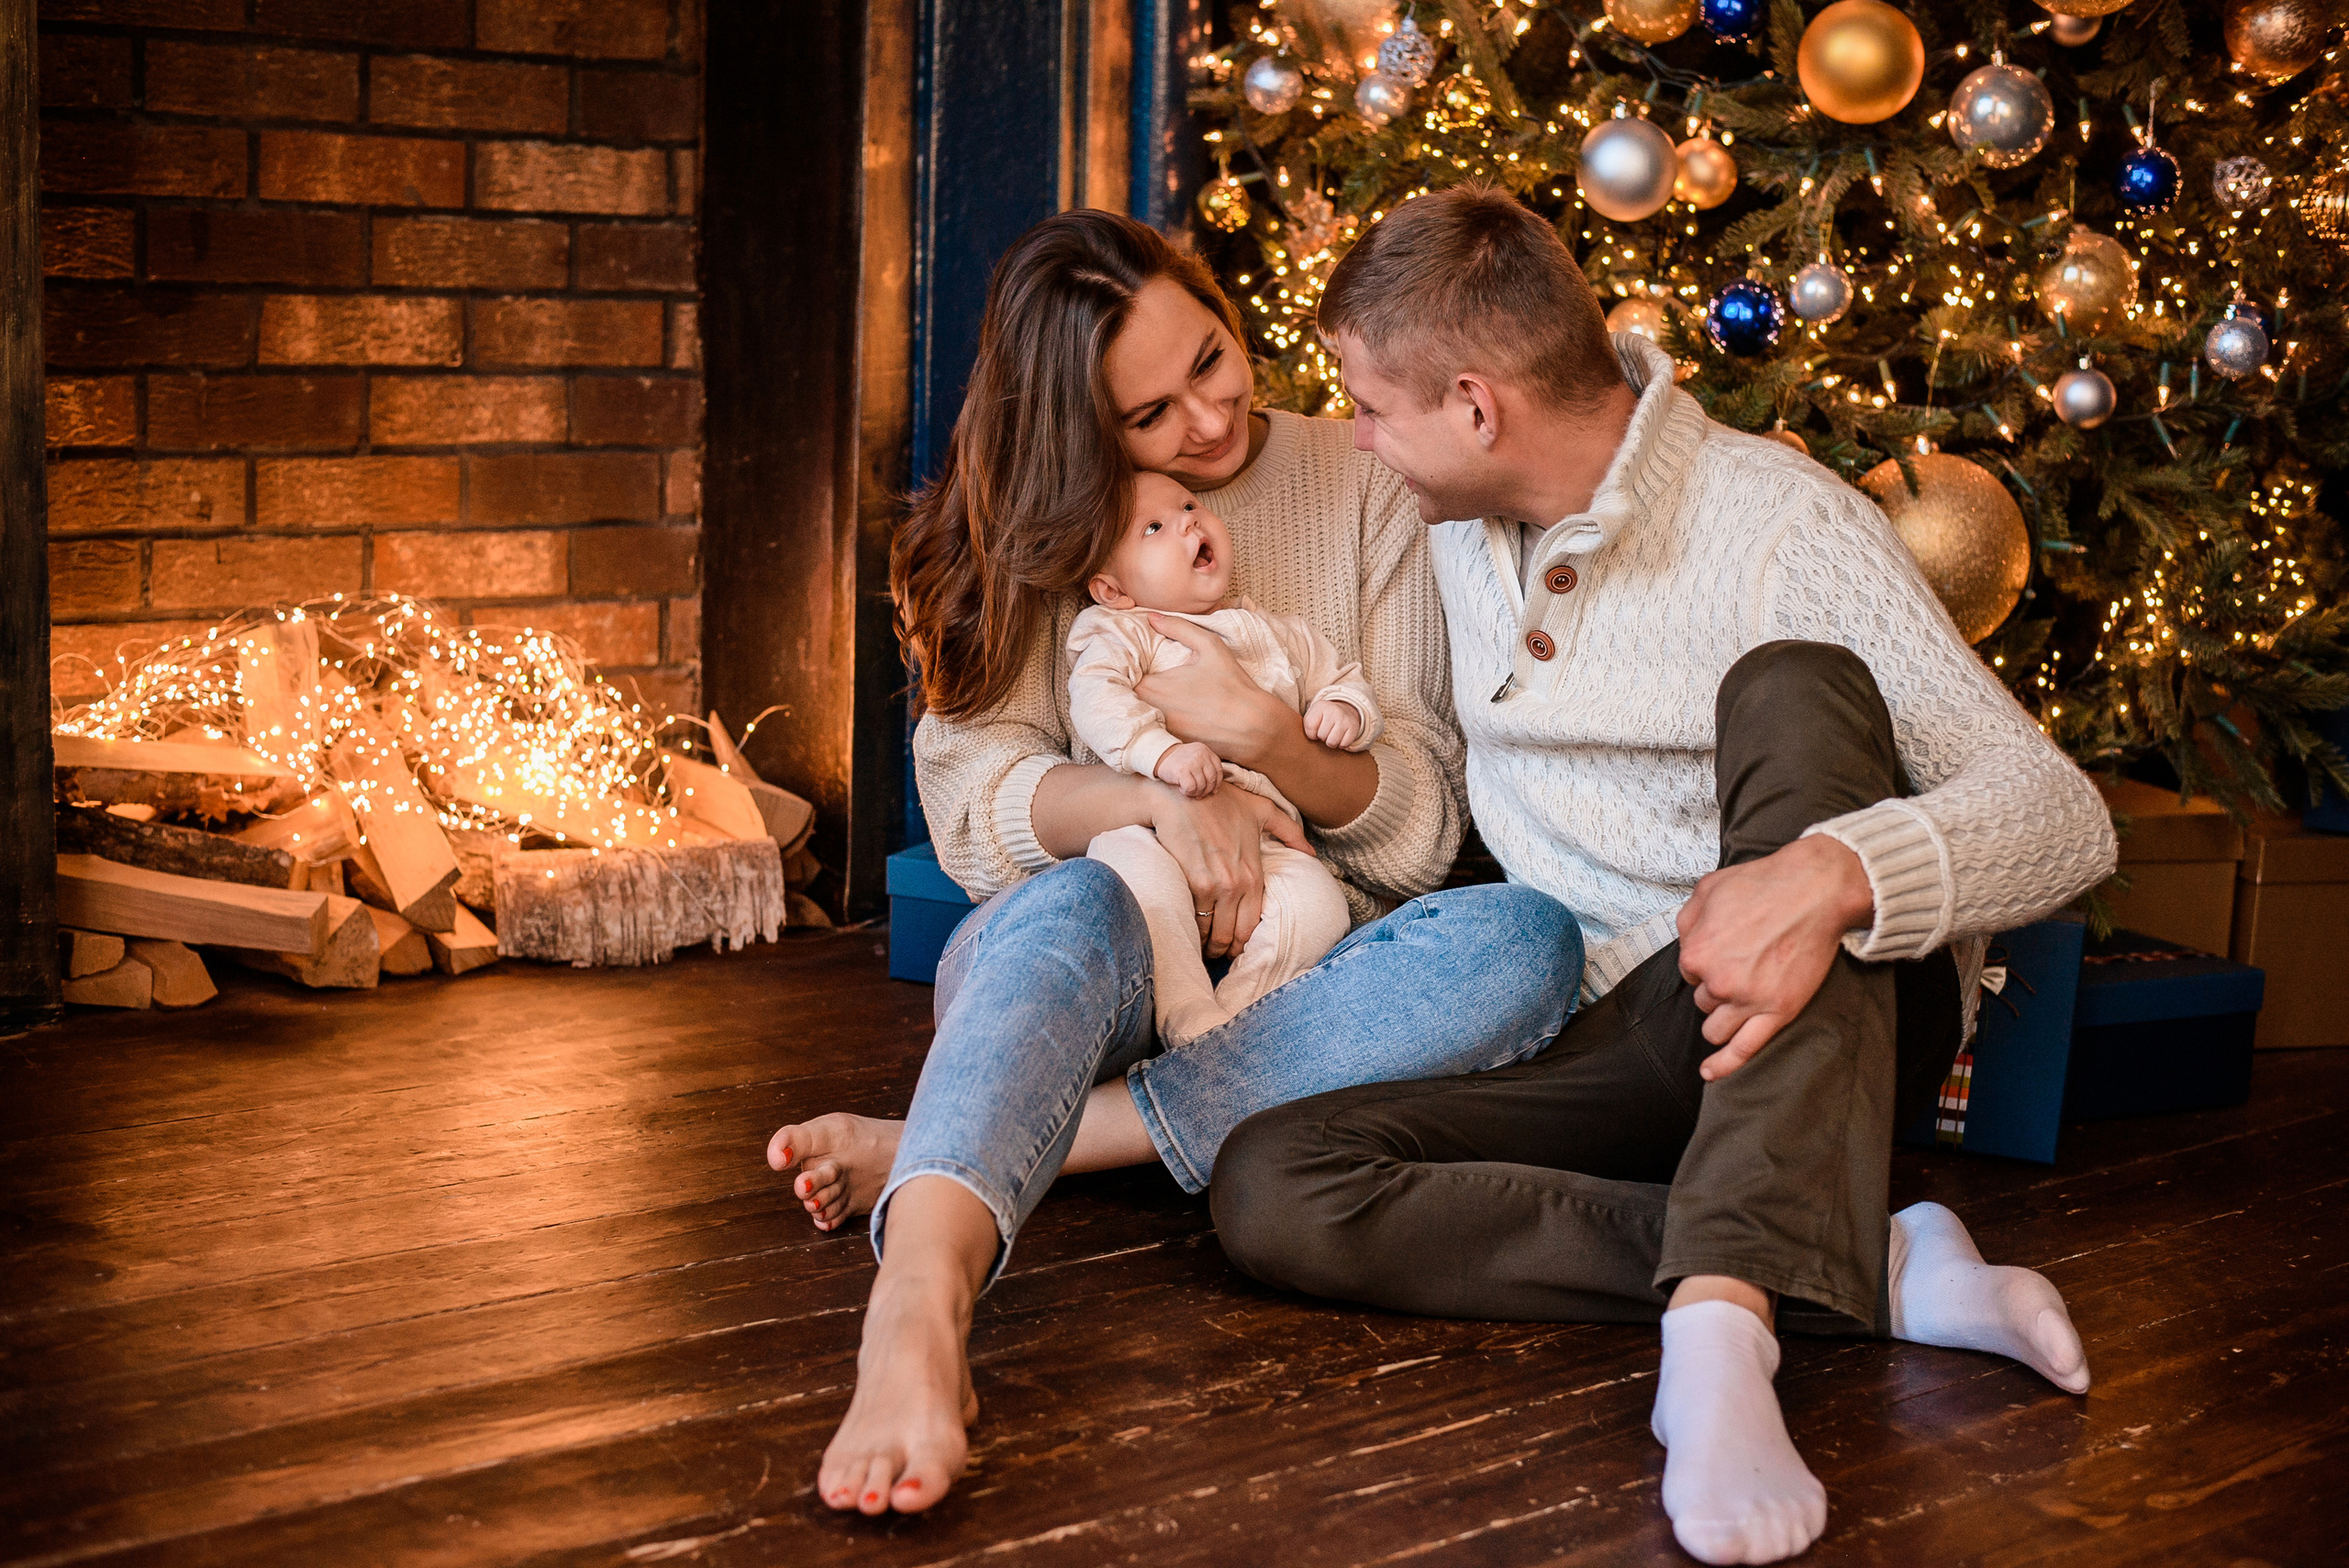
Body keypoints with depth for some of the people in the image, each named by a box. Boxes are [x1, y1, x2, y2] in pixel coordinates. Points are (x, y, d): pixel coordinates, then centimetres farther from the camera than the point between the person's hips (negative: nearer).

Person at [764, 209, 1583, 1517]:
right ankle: (918, 1311, -67)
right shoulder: (1035, 527, 8)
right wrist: (1163, 801, -22)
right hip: (1099, 962, -1)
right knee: (1072, 906, -37)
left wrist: (1270, 740, -18)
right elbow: (972, 794, -3)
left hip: (1300, 965, 1)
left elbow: (1421, 830, 2)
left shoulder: (1364, 486, 6)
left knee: (1529, 939, -31)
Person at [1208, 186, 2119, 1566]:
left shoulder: (1782, 523, -11)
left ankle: (1721, 1317, -48)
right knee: (1270, 1185, -23)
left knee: (1792, 686, -33)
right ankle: (1870, 1273, -26)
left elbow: (2066, 816, -20)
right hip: (1599, 1039, 5)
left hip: (1821, 1029, -5)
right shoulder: (1458, 524, 10)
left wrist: (1836, 876, -39)